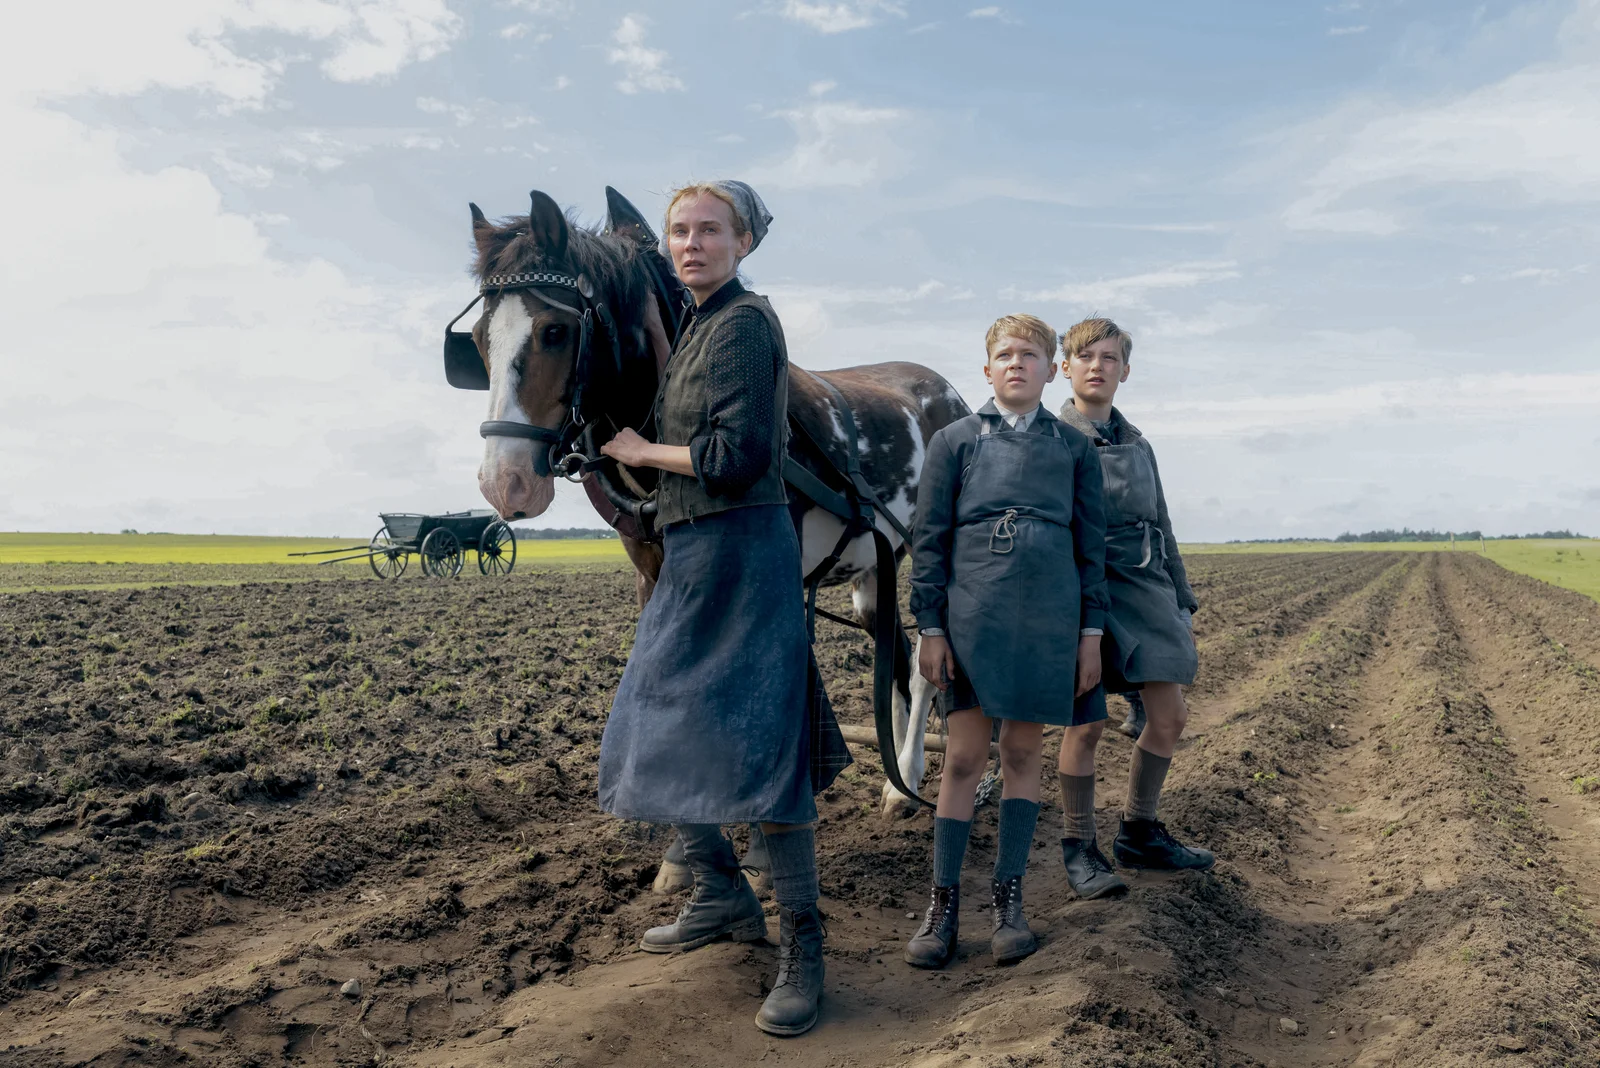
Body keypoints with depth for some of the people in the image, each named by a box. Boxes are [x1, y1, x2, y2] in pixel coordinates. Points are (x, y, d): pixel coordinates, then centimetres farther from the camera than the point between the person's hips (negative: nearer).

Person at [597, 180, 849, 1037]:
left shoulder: (742, 322, -11)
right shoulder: (697, 324, 17)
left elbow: (737, 457, -19)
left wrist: (642, 450, -9)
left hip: (737, 553, -10)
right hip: (693, 555, 10)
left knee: (757, 743, -8)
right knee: (662, 732, 16)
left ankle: (801, 945, 5)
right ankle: (723, 897, 31)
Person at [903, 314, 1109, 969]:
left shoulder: (1074, 448, 12)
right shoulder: (954, 441, 7)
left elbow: (1091, 545, 11)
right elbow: (928, 541, 3)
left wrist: (1090, 630, 5)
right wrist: (930, 627, -3)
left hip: (1049, 620, 2)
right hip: (972, 615, -1)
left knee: (1024, 752, 7)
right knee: (965, 757, -1)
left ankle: (1008, 897, 18)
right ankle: (943, 903, 10)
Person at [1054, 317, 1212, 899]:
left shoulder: (1137, 443, 16)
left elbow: (1161, 525, 21)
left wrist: (1181, 600, 19)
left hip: (1144, 588, 6)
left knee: (1169, 717, 5)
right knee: (1086, 722, -3)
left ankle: (1138, 833, 24)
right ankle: (1080, 849, 13)